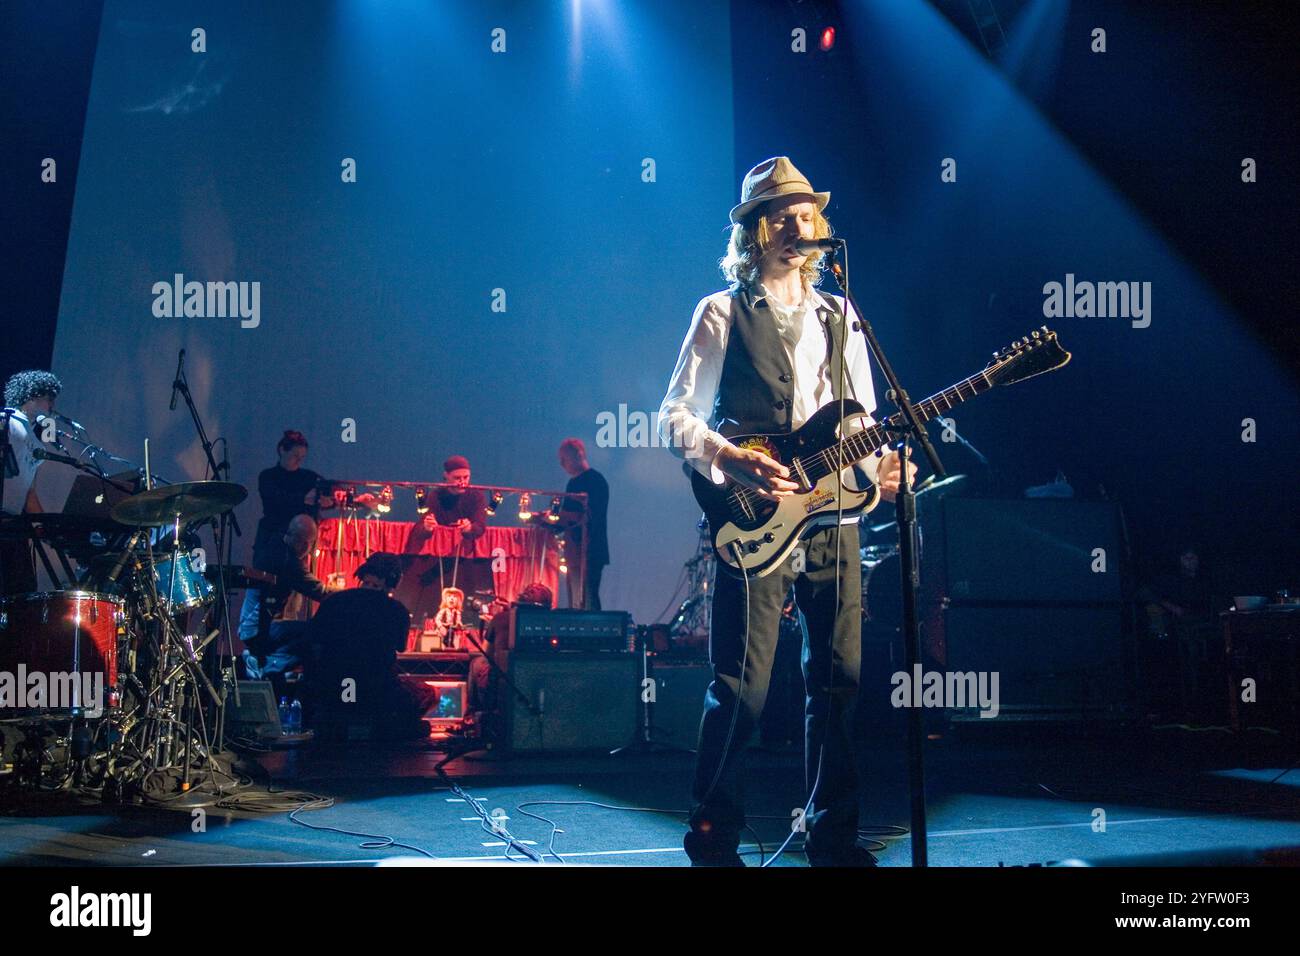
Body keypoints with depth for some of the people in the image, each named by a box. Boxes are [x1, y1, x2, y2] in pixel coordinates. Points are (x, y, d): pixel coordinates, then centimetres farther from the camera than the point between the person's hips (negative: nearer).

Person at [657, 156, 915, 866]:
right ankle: (713, 839, 8)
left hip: (832, 518, 5)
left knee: (838, 680, 5)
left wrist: (879, 466, -3)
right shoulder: (723, 313, 4)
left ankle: (831, 835, 18)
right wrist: (731, 460, -18)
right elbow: (675, 416, -1)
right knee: (741, 687, -6)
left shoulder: (839, 317, 18)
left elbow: (863, 419, 19)